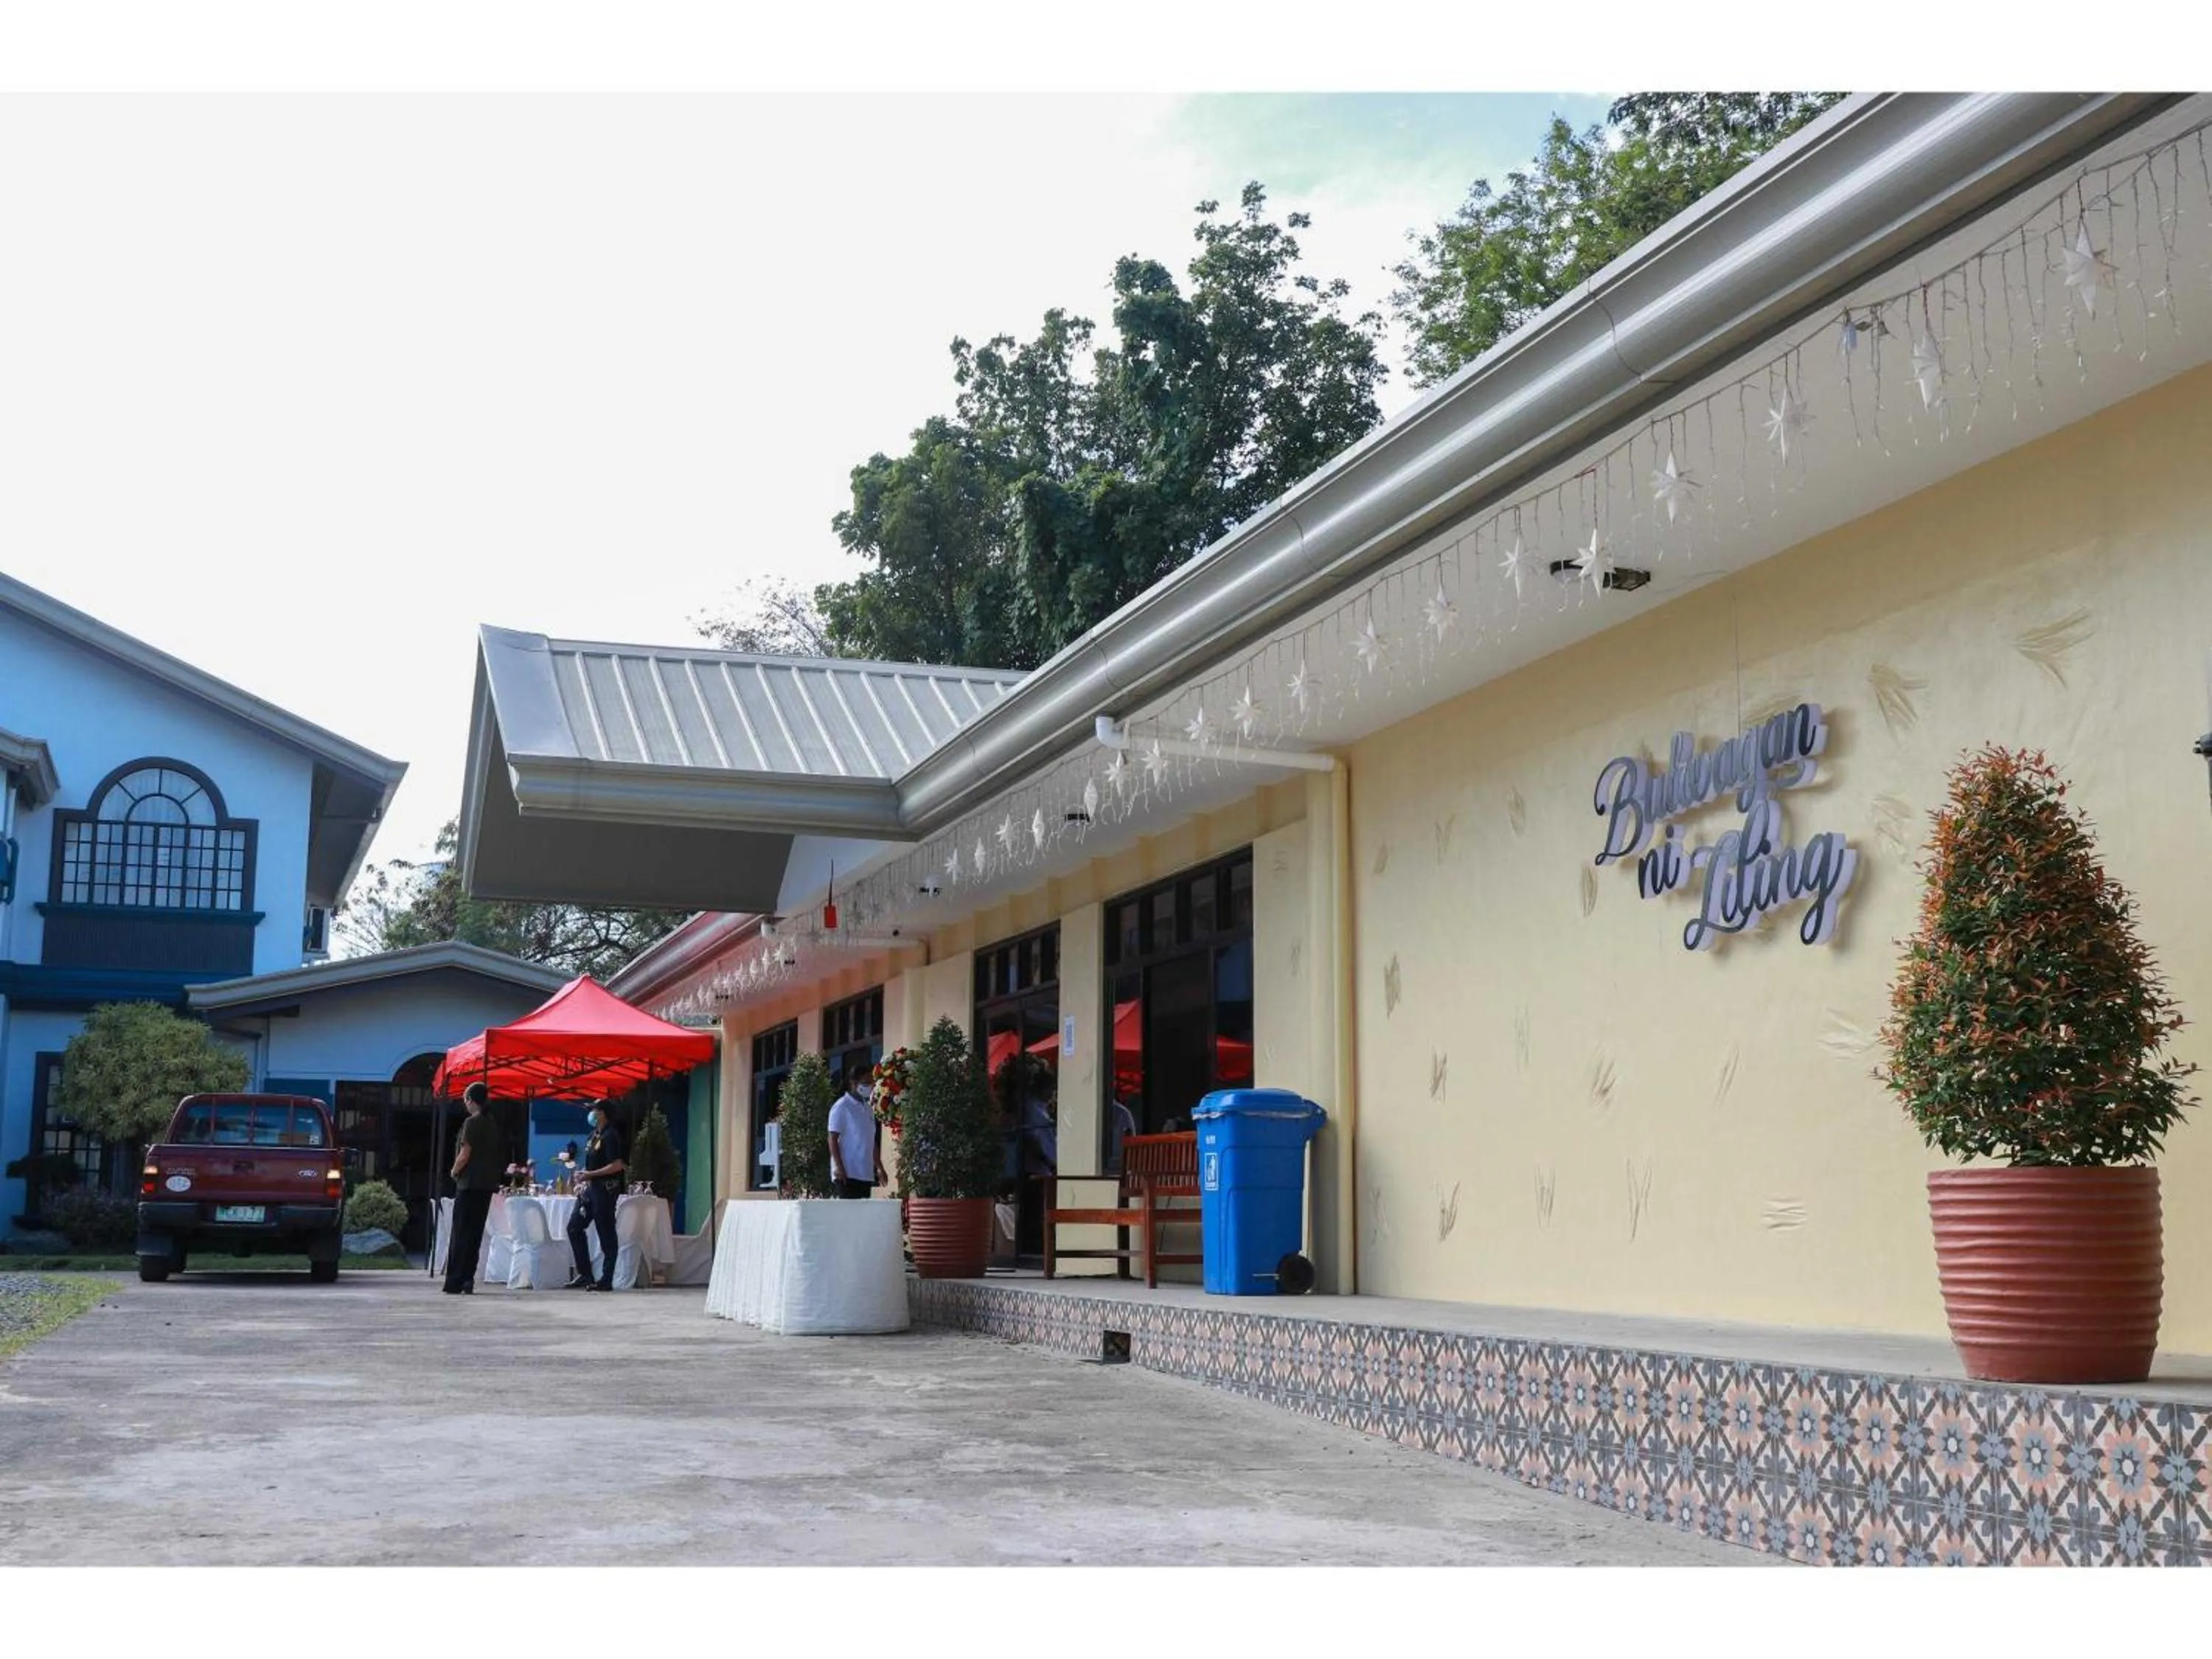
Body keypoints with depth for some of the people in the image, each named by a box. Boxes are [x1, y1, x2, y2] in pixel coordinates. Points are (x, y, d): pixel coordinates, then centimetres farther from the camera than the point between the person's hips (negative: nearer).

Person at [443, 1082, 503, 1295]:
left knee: (461, 1233, -4)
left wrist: (455, 1171, 2)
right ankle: (467, 1281, 9)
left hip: (470, 1183, -7)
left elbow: (465, 1154, -15)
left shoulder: (472, 1122, -10)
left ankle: (455, 1283, -6)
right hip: (488, 1183, 7)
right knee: (475, 1233, 10)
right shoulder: (492, 1124, 12)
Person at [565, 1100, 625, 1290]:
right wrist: (583, 1178, 10)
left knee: (606, 1234, -3)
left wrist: (590, 1175, -19)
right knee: (574, 1227, 10)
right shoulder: (595, 1134, 12)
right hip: (591, 1188, 10)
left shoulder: (610, 1135, -15)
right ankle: (585, 1274, 16)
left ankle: (606, 1280, 3)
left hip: (605, 1189, -10)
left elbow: (617, 1165, -21)